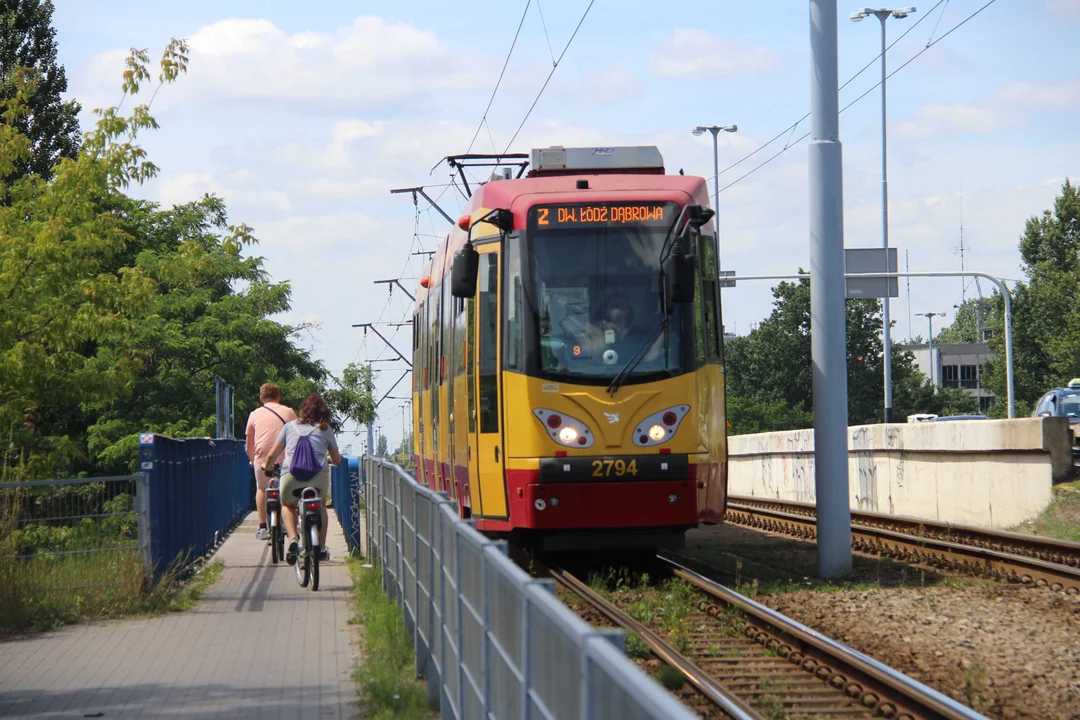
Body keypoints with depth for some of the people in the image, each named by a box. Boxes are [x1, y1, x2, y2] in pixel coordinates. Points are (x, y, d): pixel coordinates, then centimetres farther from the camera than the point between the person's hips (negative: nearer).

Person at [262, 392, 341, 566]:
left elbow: (273, 454, 21)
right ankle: (321, 549, 25)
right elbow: (337, 459, 27)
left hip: (291, 472, 0)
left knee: (287, 506, 28)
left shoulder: (290, 426, 22)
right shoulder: (325, 429, 21)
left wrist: (267, 466, 43)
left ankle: (293, 538, 1)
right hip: (318, 473, 0)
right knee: (321, 507, 30)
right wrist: (330, 458, 50)